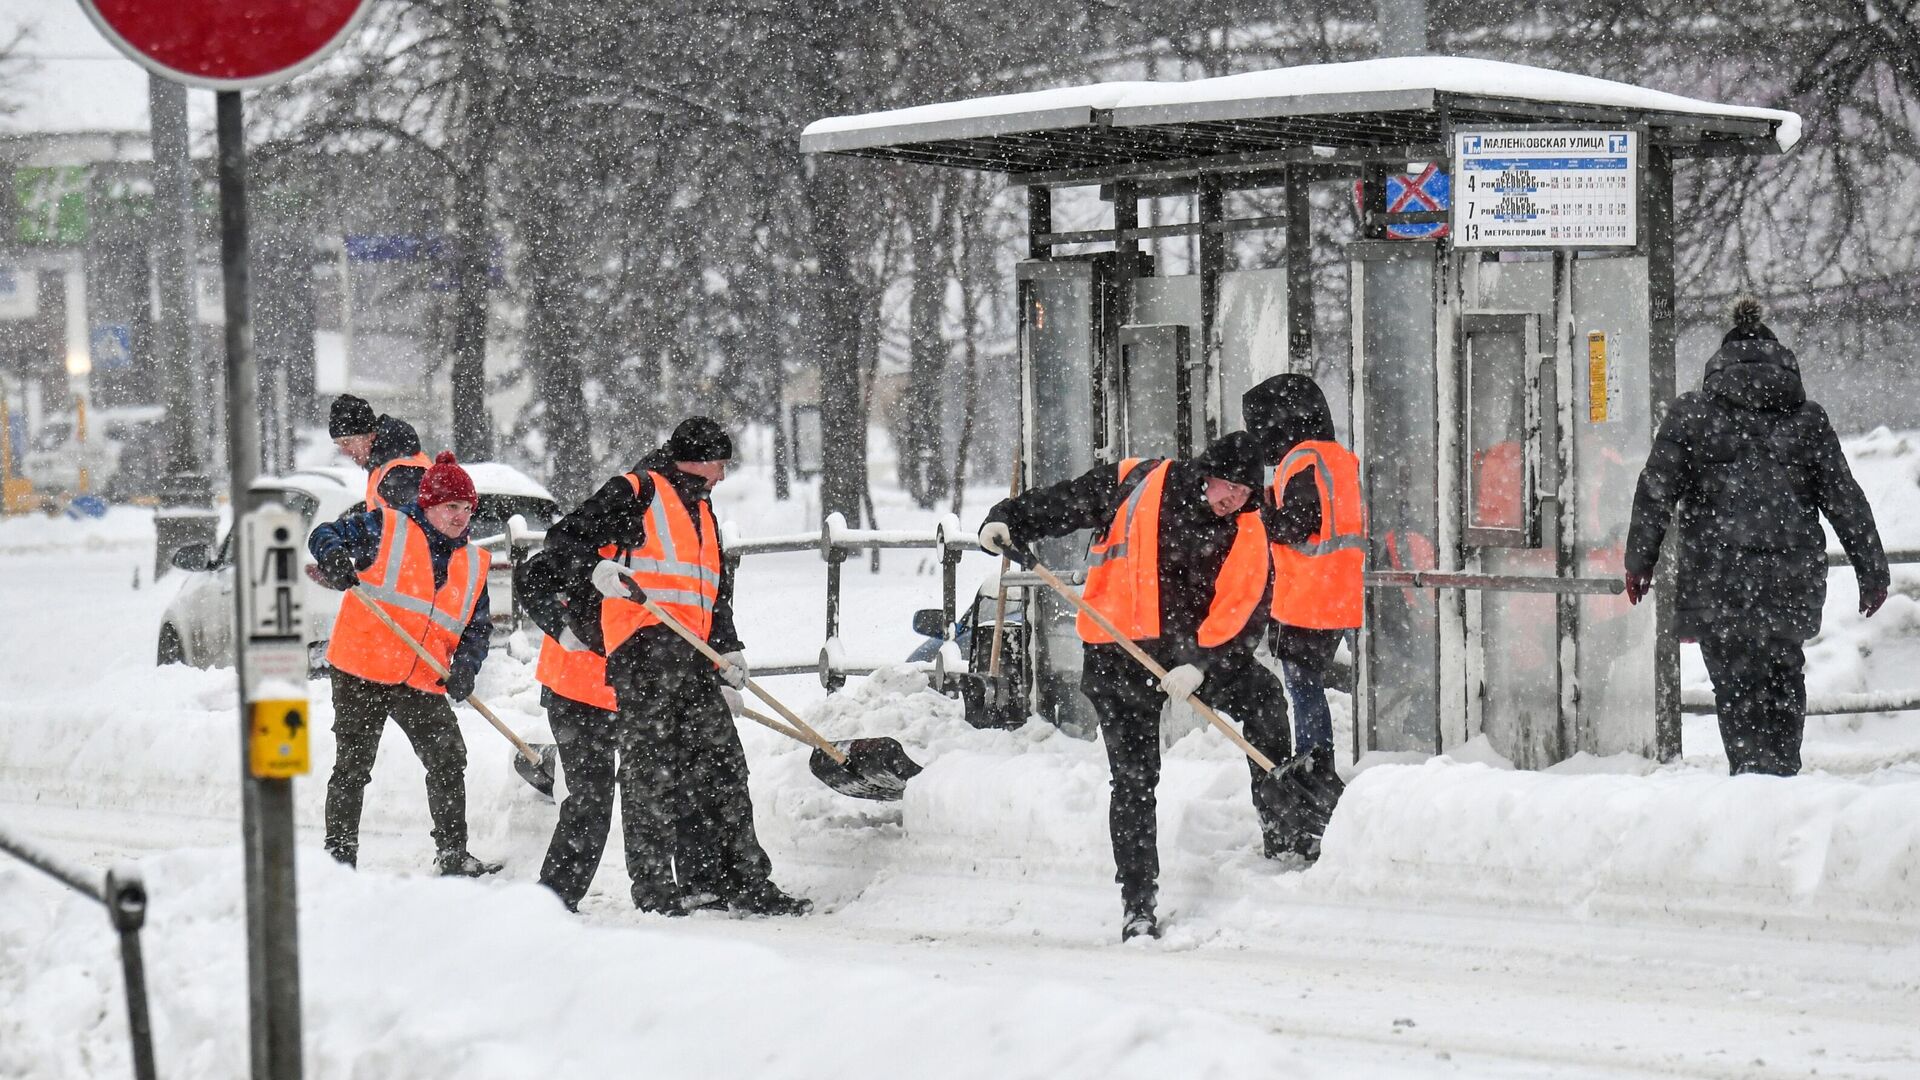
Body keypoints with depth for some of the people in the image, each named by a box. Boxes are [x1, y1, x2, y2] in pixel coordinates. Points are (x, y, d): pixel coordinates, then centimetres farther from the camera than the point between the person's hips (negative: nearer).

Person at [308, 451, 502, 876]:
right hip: (360, 670, -4)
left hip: (423, 682, 4)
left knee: (449, 761, 0)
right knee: (353, 767, 0)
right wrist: (334, 558, -27)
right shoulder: (386, 528, -2)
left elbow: (478, 626, 14)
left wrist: (464, 666, -5)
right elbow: (327, 535, -4)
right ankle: (339, 854, 9)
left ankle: (452, 855, 11)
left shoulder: (473, 564, 13)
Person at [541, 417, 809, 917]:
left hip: (691, 653, 8)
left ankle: (743, 881, 11)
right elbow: (565, 538, -6)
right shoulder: (635, 492, 0)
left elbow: (717, 593, 29)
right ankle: (653, 885, -9)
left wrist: (729, 649, 14)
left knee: (723, 763, 7)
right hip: (644, 646, -8)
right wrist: (598, 569, -24)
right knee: (650, 768, -10)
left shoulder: (702, 513, 27)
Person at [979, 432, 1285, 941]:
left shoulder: (1246, 533, -2)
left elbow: (1239, 611, -9)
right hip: (1118, 654, -1)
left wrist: (1200, 665, -23)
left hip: (1198, 648, 1)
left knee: (1262, 696, -23)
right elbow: (1057, 503, 5)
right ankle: (1138, 903, 5)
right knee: (1133, 779, -2)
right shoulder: (1132, 485, -4)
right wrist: (1008, 523, -11)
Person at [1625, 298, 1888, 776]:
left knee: (1738, 686, 0)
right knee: (1784, 677, 19)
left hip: (1719, 580, -3)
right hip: (1795, 576, 3)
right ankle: (1784, 771, 19)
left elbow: (1655, 492, 0)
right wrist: (1872, 571, 13)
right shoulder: (1807, 417, 9)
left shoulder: (1691, 414, 3)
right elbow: (1845, 499, 9)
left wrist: (1639, 561, 8)